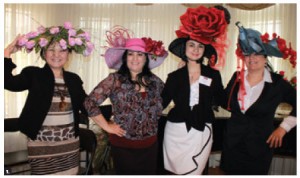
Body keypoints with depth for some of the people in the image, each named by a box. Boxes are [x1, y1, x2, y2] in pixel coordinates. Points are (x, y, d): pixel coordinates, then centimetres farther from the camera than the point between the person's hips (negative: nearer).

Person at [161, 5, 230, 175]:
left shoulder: (213, 75, 1)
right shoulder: (174, 76, 1)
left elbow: (222, 101, -1)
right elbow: (161, 103, 1)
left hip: (201, 133, 0)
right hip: (176, 132, 1)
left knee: (193, 173, 7)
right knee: (176, 172, 13)